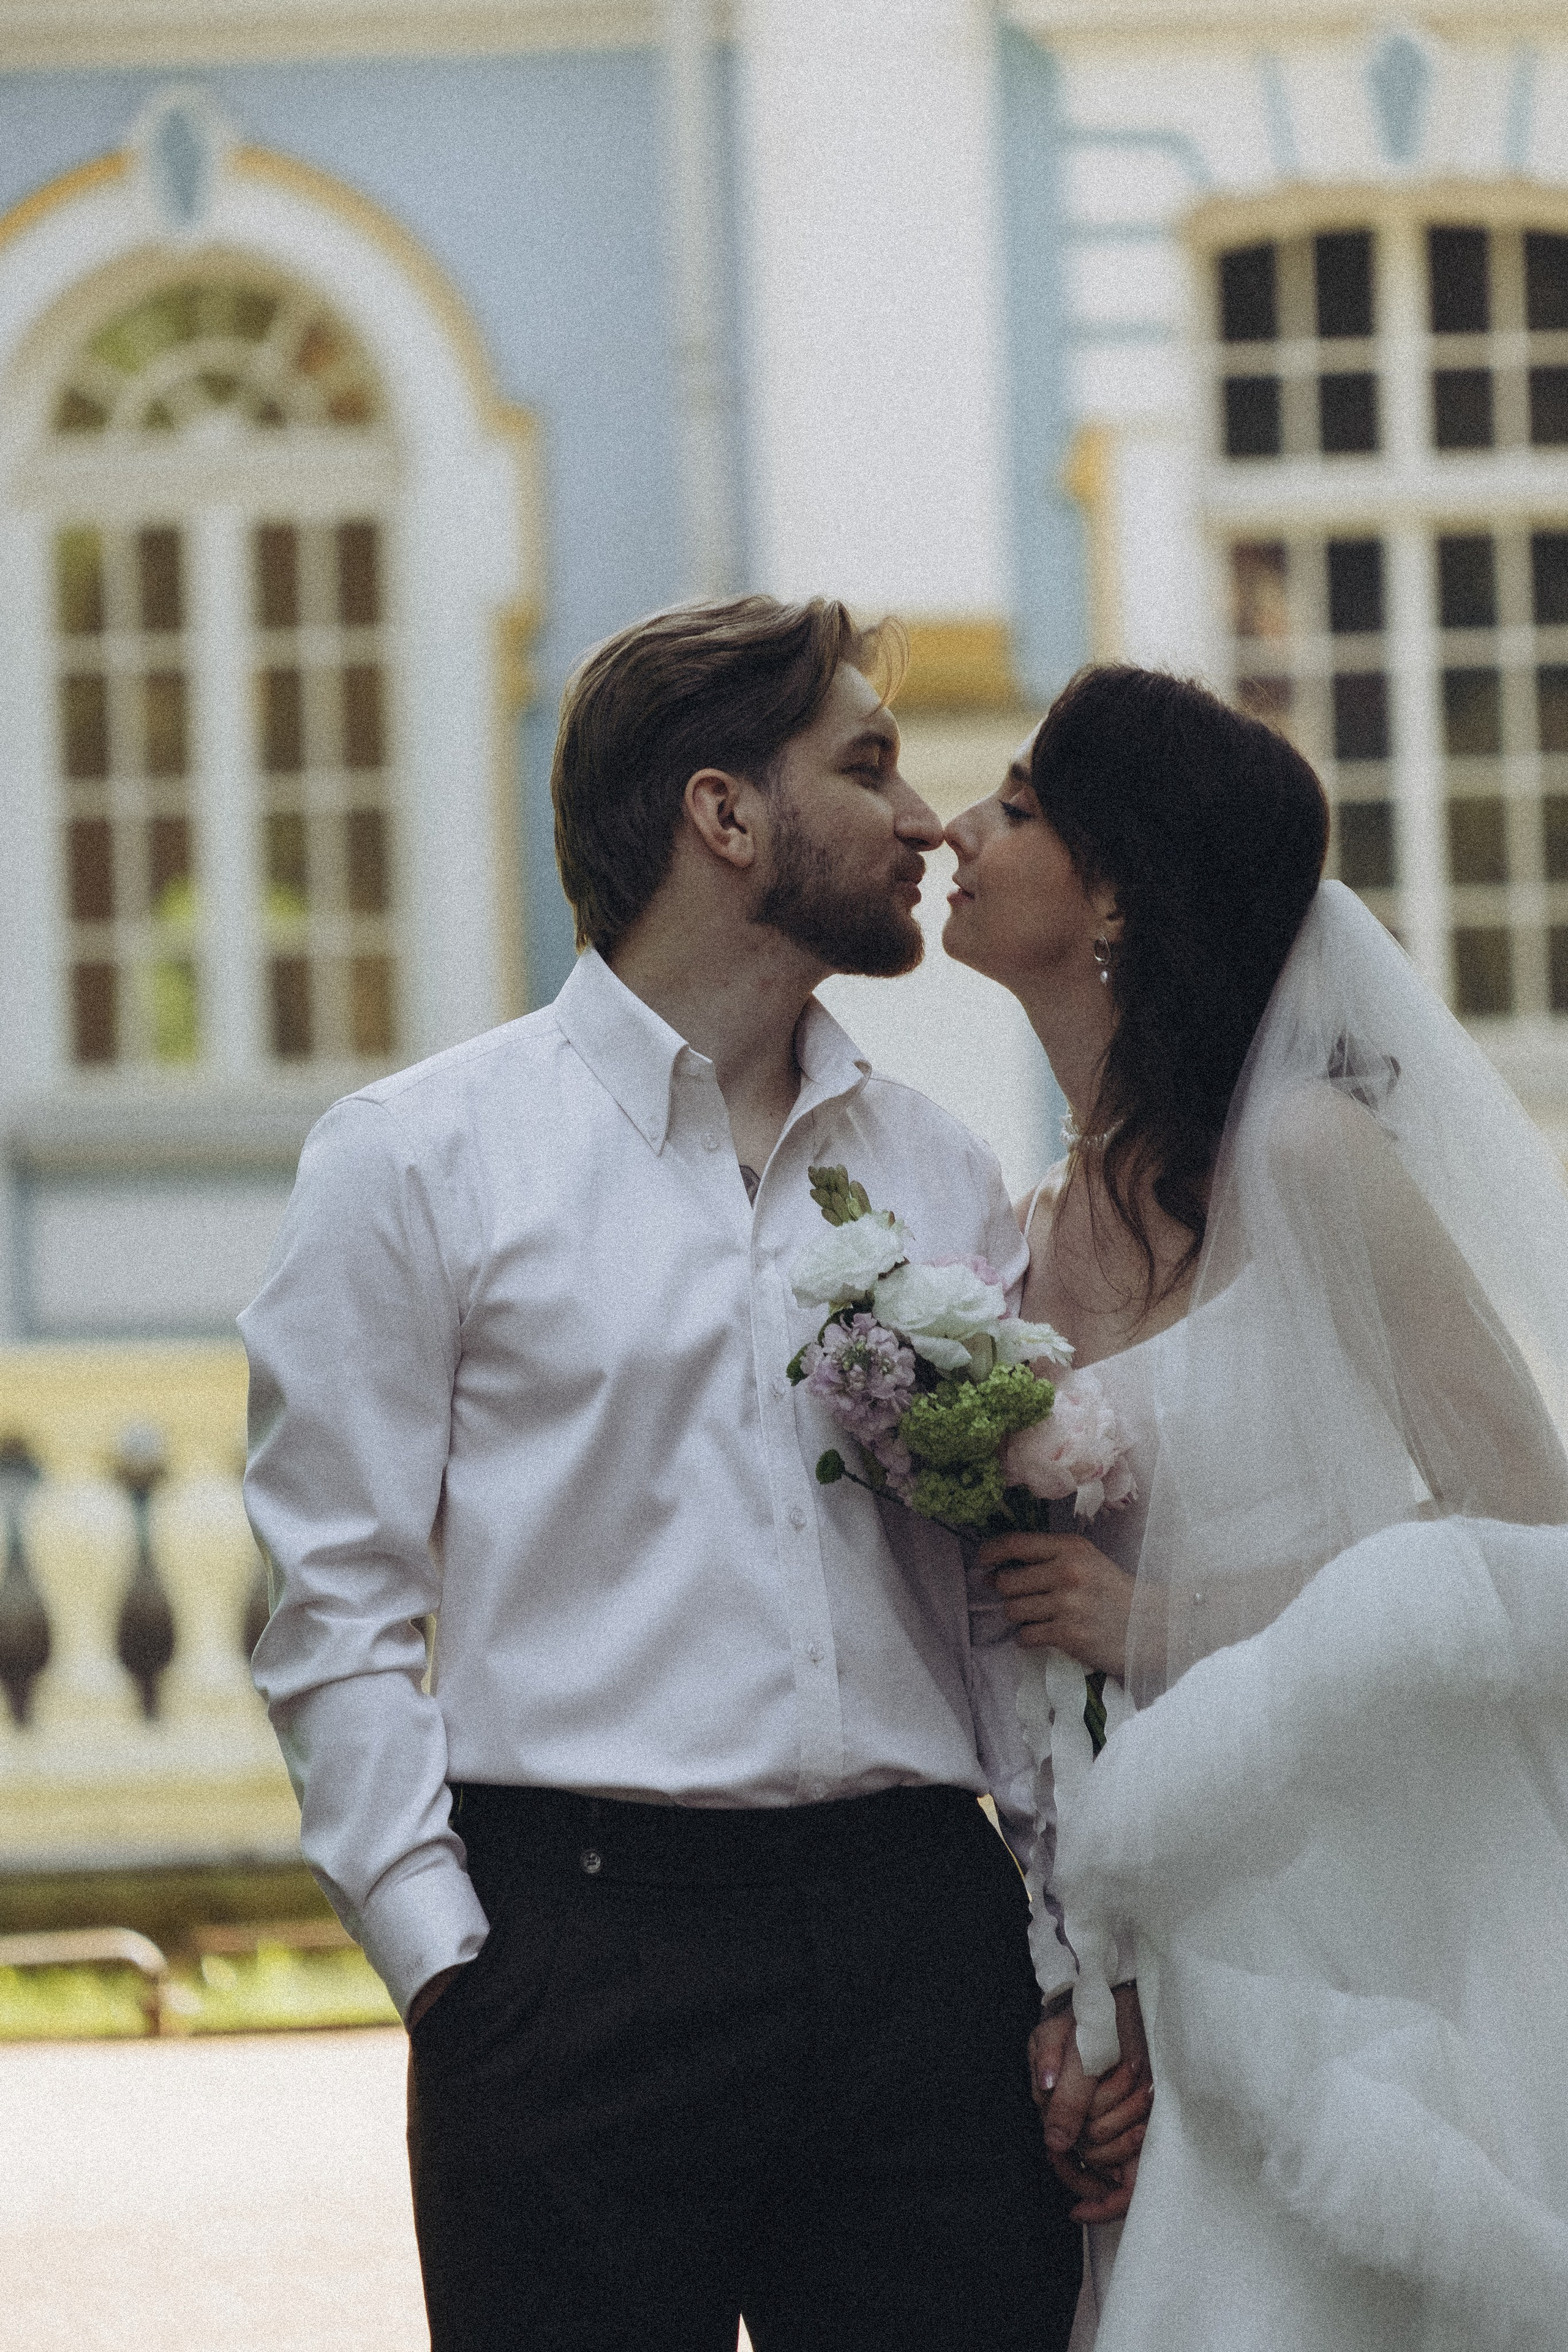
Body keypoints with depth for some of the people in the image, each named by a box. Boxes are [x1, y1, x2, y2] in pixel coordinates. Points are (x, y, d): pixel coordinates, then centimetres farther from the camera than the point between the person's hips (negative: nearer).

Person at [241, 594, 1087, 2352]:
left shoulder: (943, 1179, 16)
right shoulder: (416, 1162, 4)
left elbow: (1029, 1597, 14)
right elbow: (337, 1607, 0)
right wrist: (452, 1966, -8)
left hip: (925, 1937, 4)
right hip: (588, 1955, -4)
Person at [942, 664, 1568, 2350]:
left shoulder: (1310, 1157, -9)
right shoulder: (1039, 1238, 10)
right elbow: (1055, 1689, 11)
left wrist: (1166, 1624, -13)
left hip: (1399, 1943, -6)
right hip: (1189, 1960, 6)